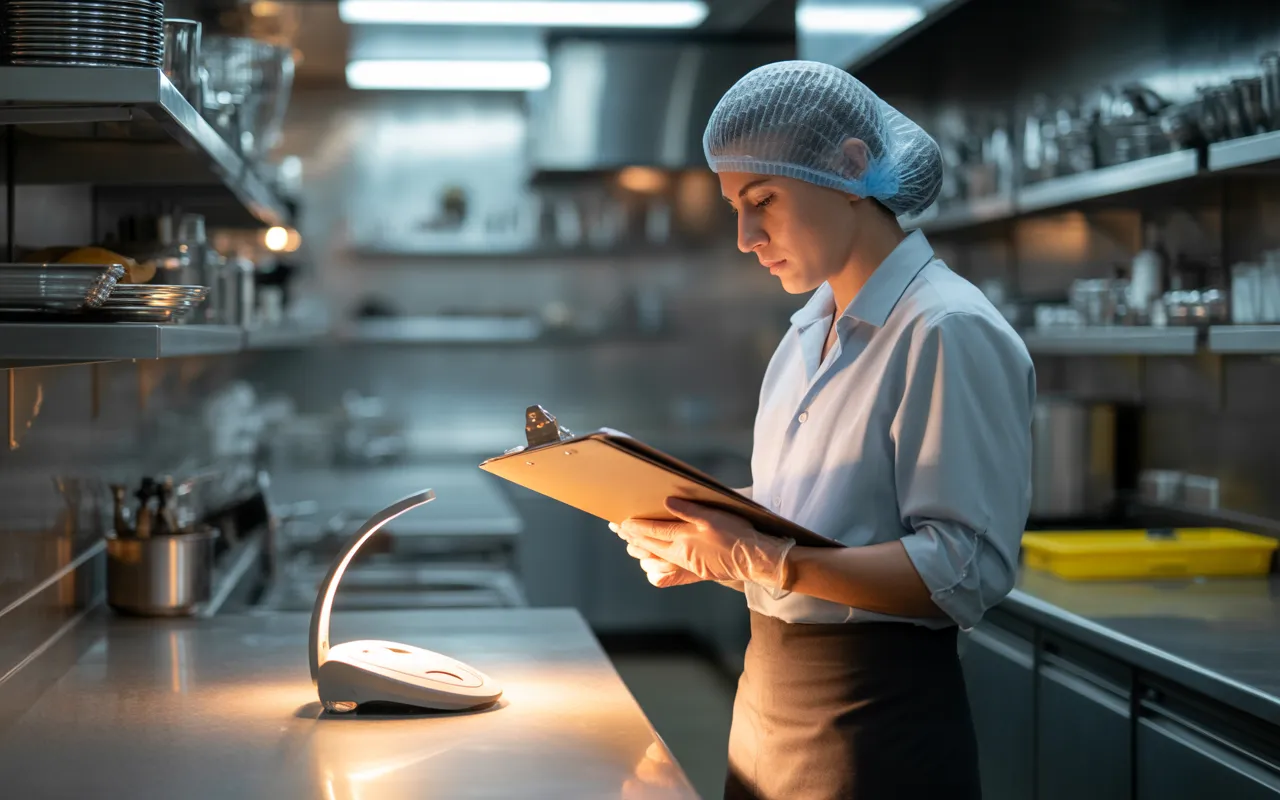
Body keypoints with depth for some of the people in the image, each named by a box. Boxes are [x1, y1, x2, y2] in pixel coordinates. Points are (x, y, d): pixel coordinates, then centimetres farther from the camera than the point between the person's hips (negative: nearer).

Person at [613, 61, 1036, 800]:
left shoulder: (949, 331, -15)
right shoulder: (808, 334, 12)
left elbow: (966, 570, -21)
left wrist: (763, 562, -26)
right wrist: (710, 548, 0)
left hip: (879, 724, -8)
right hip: (770, 694, 8)